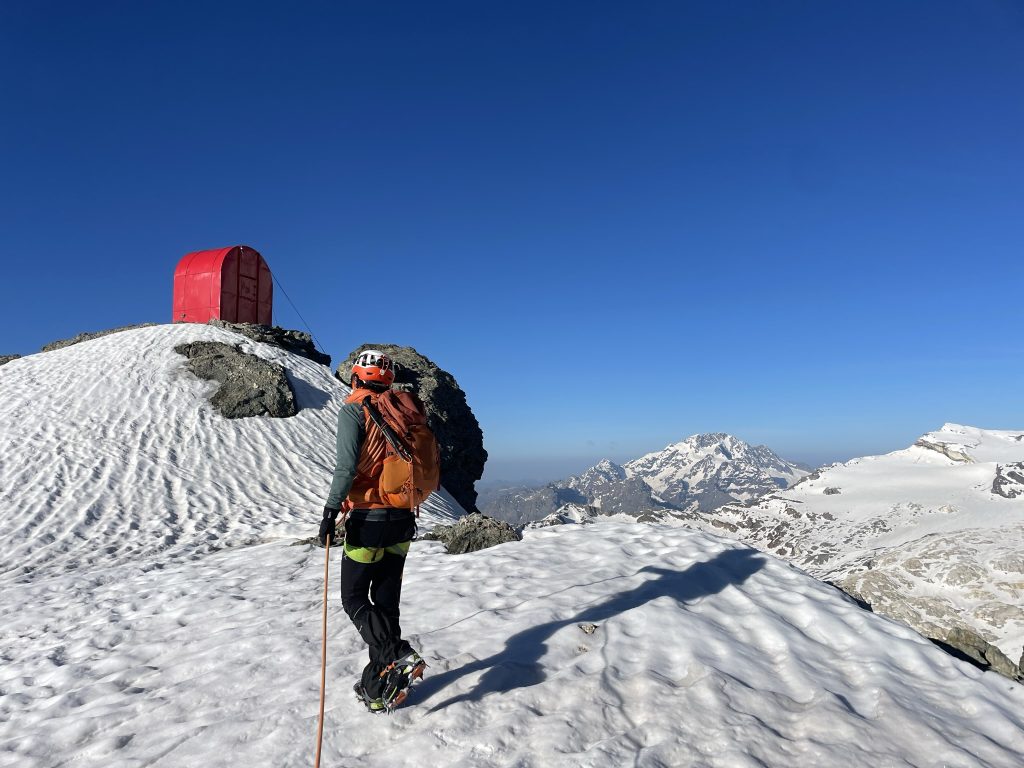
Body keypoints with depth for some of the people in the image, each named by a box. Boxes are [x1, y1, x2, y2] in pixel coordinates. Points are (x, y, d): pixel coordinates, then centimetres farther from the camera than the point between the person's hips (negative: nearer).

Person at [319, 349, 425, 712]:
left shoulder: (353, 410, -7)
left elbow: (347, 465, -19)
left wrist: (331, 510, -13)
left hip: (368, 519, -6)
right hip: (402, 518, 6)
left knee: (354, 598, 7)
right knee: (386, 600, 13)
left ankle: (399, 658, -9)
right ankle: (378, 687, 19)